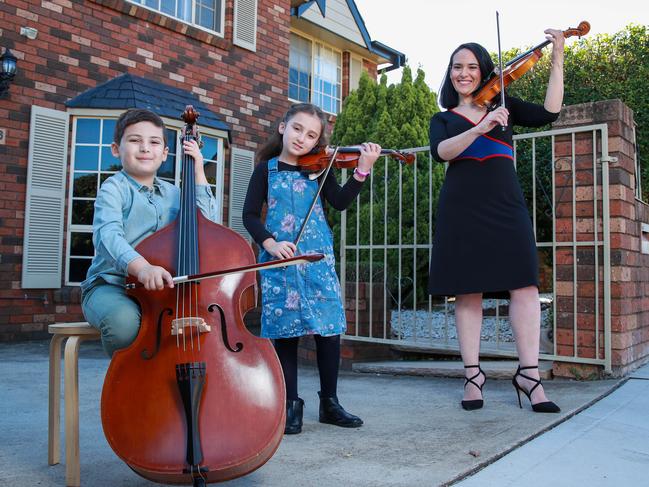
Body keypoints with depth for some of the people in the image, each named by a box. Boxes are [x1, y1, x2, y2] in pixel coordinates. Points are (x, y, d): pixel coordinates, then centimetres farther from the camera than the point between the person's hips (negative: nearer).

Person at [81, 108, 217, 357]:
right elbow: (108, 235, -24)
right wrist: (141, 267, -44)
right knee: (124, 319, -38)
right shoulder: (115, 188, -6)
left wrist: (198, 173, 5)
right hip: (110, 285, -4)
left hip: (159, 289, 4)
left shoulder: (172, 193, 14)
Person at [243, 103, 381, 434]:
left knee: (329, 326, -1)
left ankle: (330, 403, 15)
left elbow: (339, 202, -3)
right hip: (279, 259, -1)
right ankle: (292, 404, 14)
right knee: (284, 328, 1)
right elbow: (250, 215, 2)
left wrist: (361, 172, -16)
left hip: (318, 257, 1)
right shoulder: (266, 169, 7)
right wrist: (269, 243, -15)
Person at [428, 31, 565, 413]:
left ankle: (529, 373, -4)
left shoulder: (505, 106, 17)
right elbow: (441, 152, -7)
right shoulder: (443, 119, 14)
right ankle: (473, 375, 5)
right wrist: (479, 129, -21)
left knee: (525, 284, -10)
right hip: (462, 208, 0)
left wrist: (557, 58, 0)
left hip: (506, 204, 1)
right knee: (468, 290, -2)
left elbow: (549, 113, 2)